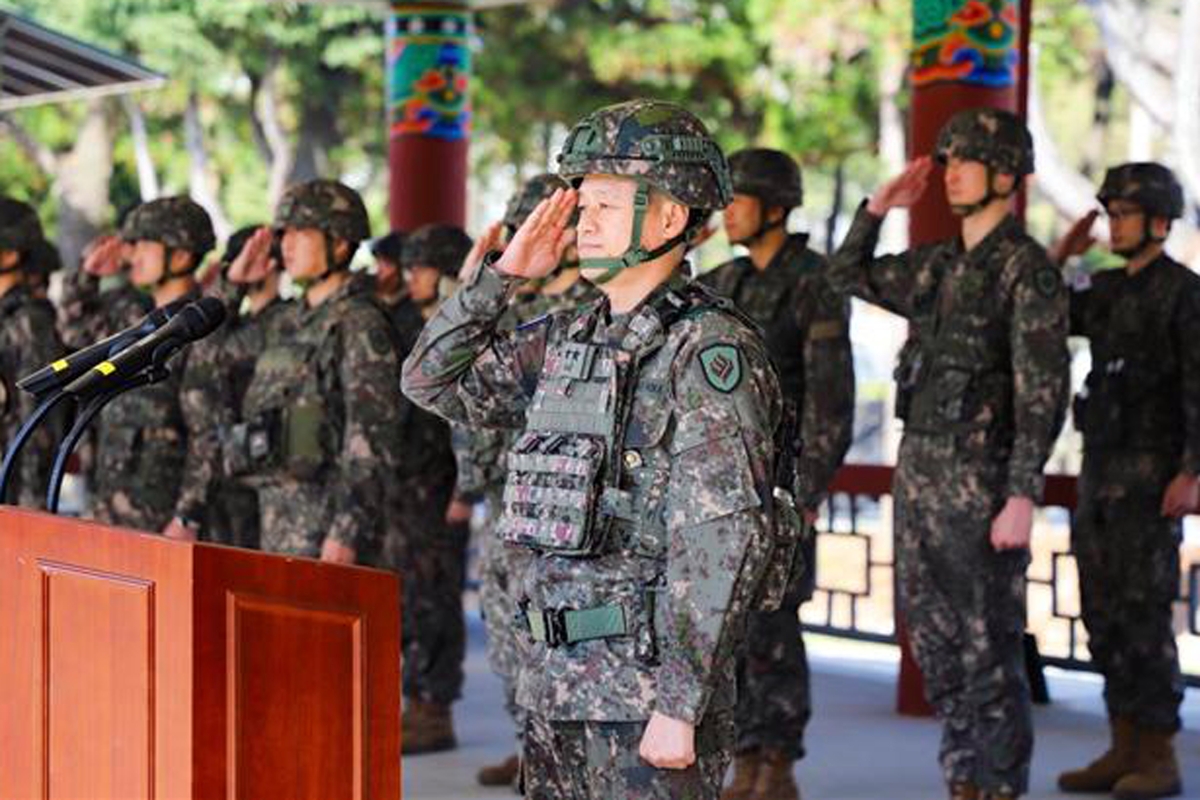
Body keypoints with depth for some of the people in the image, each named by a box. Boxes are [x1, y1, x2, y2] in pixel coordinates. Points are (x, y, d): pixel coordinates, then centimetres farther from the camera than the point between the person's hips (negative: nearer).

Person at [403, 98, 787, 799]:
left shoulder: (711, 349, -12)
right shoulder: (569, 339, 12)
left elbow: (724, 543, -18)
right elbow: (432, 380, 19)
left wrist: (679, 706, -21)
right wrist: (502, 274, 7)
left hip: (651, 688, -8)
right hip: (557, 686, 8)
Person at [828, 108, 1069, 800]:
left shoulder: (1030, 270, -11)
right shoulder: (940, 265, 13)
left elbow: (1044, 394, -17)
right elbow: (849, 276, 27)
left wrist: (1023, 497, -23)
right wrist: (879, 207, 12)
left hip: (982, 483, -8)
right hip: (920, 475, 8)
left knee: (989, 647, -4)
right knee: (936, 642, 12)